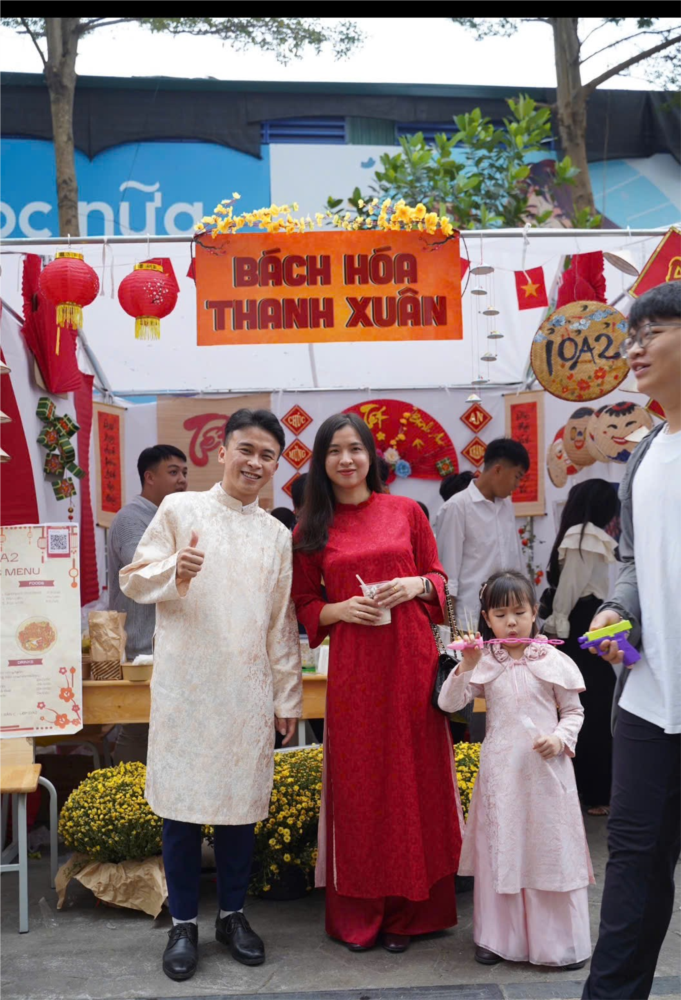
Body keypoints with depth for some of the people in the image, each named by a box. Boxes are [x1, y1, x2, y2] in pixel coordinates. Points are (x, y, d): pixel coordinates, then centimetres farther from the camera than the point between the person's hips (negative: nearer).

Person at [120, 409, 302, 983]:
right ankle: (184, 923, 19)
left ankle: (234, 914, 26)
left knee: (241, 802, 8)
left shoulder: (277, 535, 9)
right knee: (182, 803, 3)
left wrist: (288, 697, 10)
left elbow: (283, 624, 11)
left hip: (248, 690, 3)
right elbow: (134, 580, 0)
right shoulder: (180, 510, 0)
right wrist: (176, 572, -21)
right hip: (186, 684, -2)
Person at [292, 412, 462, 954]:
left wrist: (415, 585, -9)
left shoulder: (406, 511, 6)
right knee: (358, 783, 5)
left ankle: (408, 910, 20)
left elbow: (439, 578, 11)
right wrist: (340, 610, -9)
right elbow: (305, 604, 10)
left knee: (413, 775, 5)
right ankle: (359, 914, 19)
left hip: (410, 659, 0)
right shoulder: (310, 532, 6)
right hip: (352, 666, 0)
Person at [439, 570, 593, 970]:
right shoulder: (484, 663, 2)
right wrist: (466, 666, -16)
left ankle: (562, 940, 18)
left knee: (551, 848, 5)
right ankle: (499, 937, 20)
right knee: (501, 848, 7)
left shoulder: (552, 660, -1)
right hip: (500, 768, 1)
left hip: (545, 768, -1)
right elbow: (449, 703, -4)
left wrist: (561, 739, -12)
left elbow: (574, 711, 6)